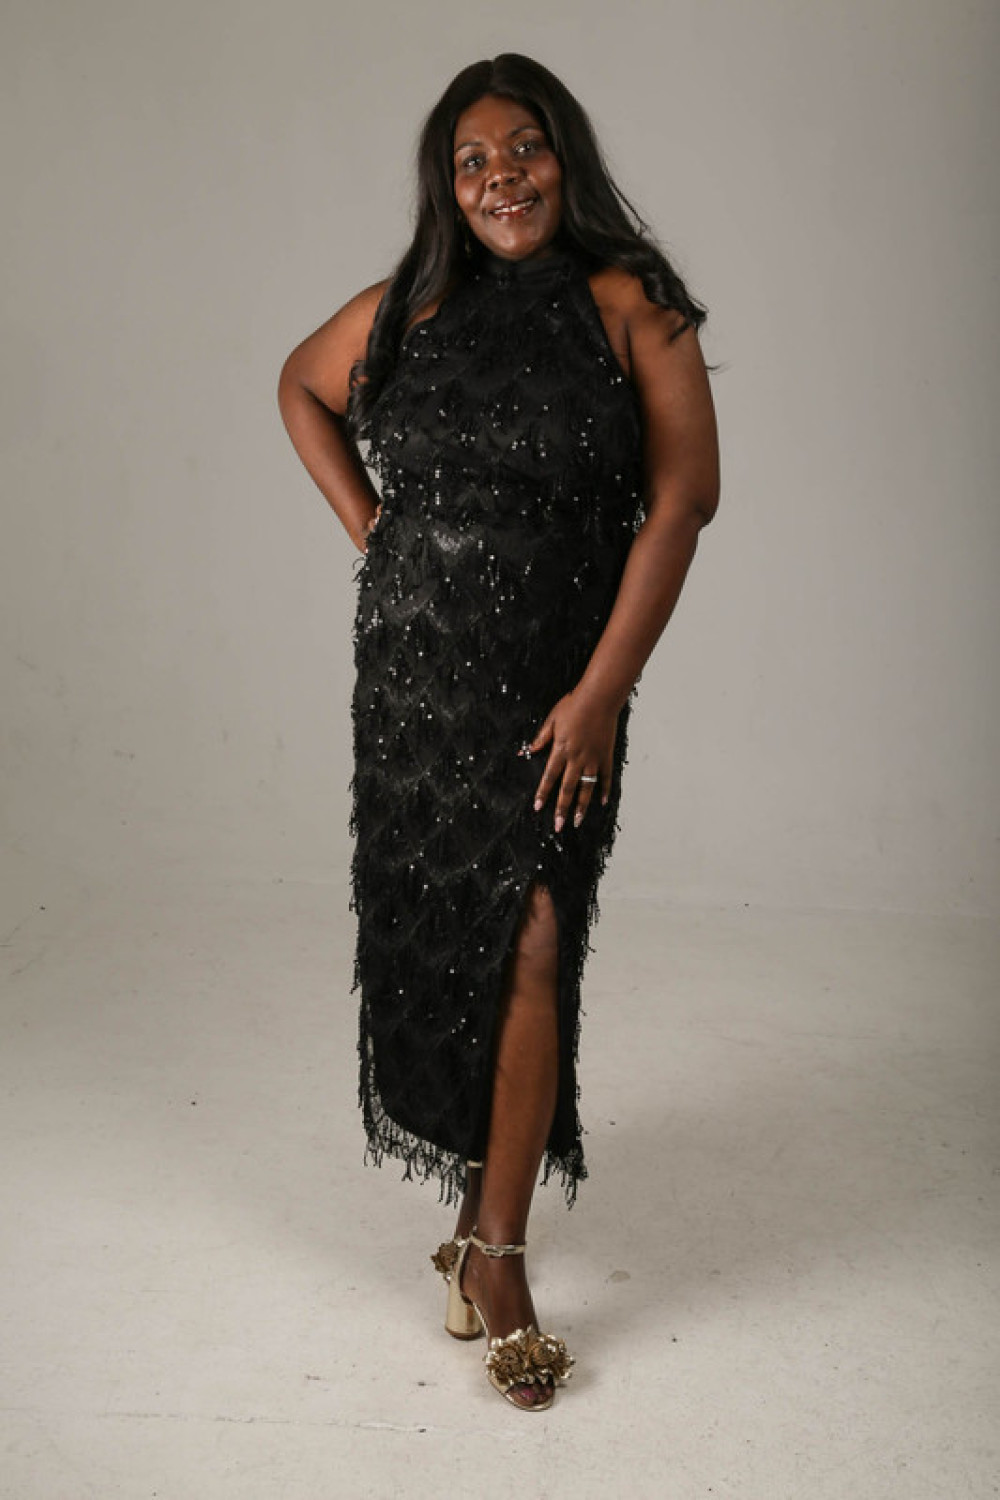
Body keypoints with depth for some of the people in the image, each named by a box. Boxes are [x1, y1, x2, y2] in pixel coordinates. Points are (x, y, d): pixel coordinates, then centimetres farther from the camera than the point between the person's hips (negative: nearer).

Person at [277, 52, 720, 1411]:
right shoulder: (406, 313, 6)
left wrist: (602, 691, -15)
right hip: (416, 671, 3)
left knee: (532, 945, -7)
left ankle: (494, 1249, 5)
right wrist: (362, 521, 9)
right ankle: (485, 1172, 33)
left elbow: (684, 497, -10)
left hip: (561, 681, -3)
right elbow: (301, 388, 25)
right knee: (433, 930, 9)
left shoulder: (632, 306, -5)